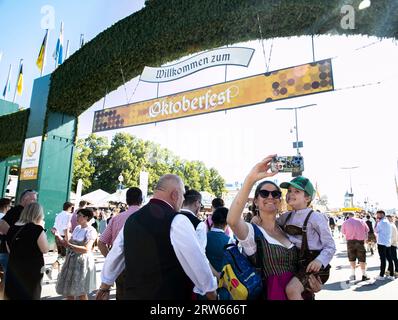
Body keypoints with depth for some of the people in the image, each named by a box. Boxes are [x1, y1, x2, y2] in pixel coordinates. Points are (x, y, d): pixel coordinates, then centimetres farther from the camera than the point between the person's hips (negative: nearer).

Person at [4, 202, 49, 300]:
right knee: (30, 295, 10)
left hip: (13, 268, 6)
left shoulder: (12, 228, 1)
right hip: (32, 270, -6)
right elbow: (45, 250, -11)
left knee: (12, 295, 17)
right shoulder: (37, 229, -19)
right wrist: (42, 229, -8)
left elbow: (9, 250, 12)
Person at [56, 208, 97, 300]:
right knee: (68, 290, 16)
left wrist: (69, 245, -25)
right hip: (71, 260, 7)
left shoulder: (91, 231, -15)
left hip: (82, 262, -7)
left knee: (81, 293, 5)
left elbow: (86, 249, -23)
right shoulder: (77, 228, 8)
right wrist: (58, 236, 0)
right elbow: (70, 243, 7)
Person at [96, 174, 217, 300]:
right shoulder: (177, 221, -19)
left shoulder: (131, 219, 2)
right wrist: (211, 292, 3)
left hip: (133, 294, 6)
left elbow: (113, 257, 13)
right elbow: (197, 263, -14)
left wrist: (104, 288, 29)